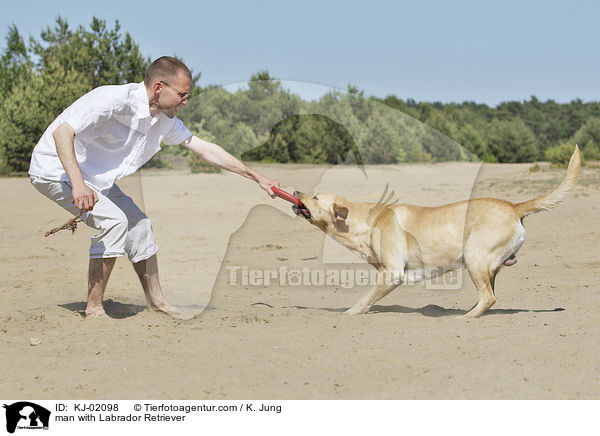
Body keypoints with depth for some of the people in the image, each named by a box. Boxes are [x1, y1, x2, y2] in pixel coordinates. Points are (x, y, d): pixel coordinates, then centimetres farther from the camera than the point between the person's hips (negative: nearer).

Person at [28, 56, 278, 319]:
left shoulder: (165, 120, -4)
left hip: (95, 178, 9)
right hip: (56, 168, -9)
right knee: (113, 220, -23)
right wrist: (77, 184, -47)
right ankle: (94, 310, -14)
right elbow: (62, 132, -36)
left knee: (137, 223, 9)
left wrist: (256, 177, 4)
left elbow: (205, 149, 4)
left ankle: (156, 301, 23)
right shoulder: (114, 100, -30)